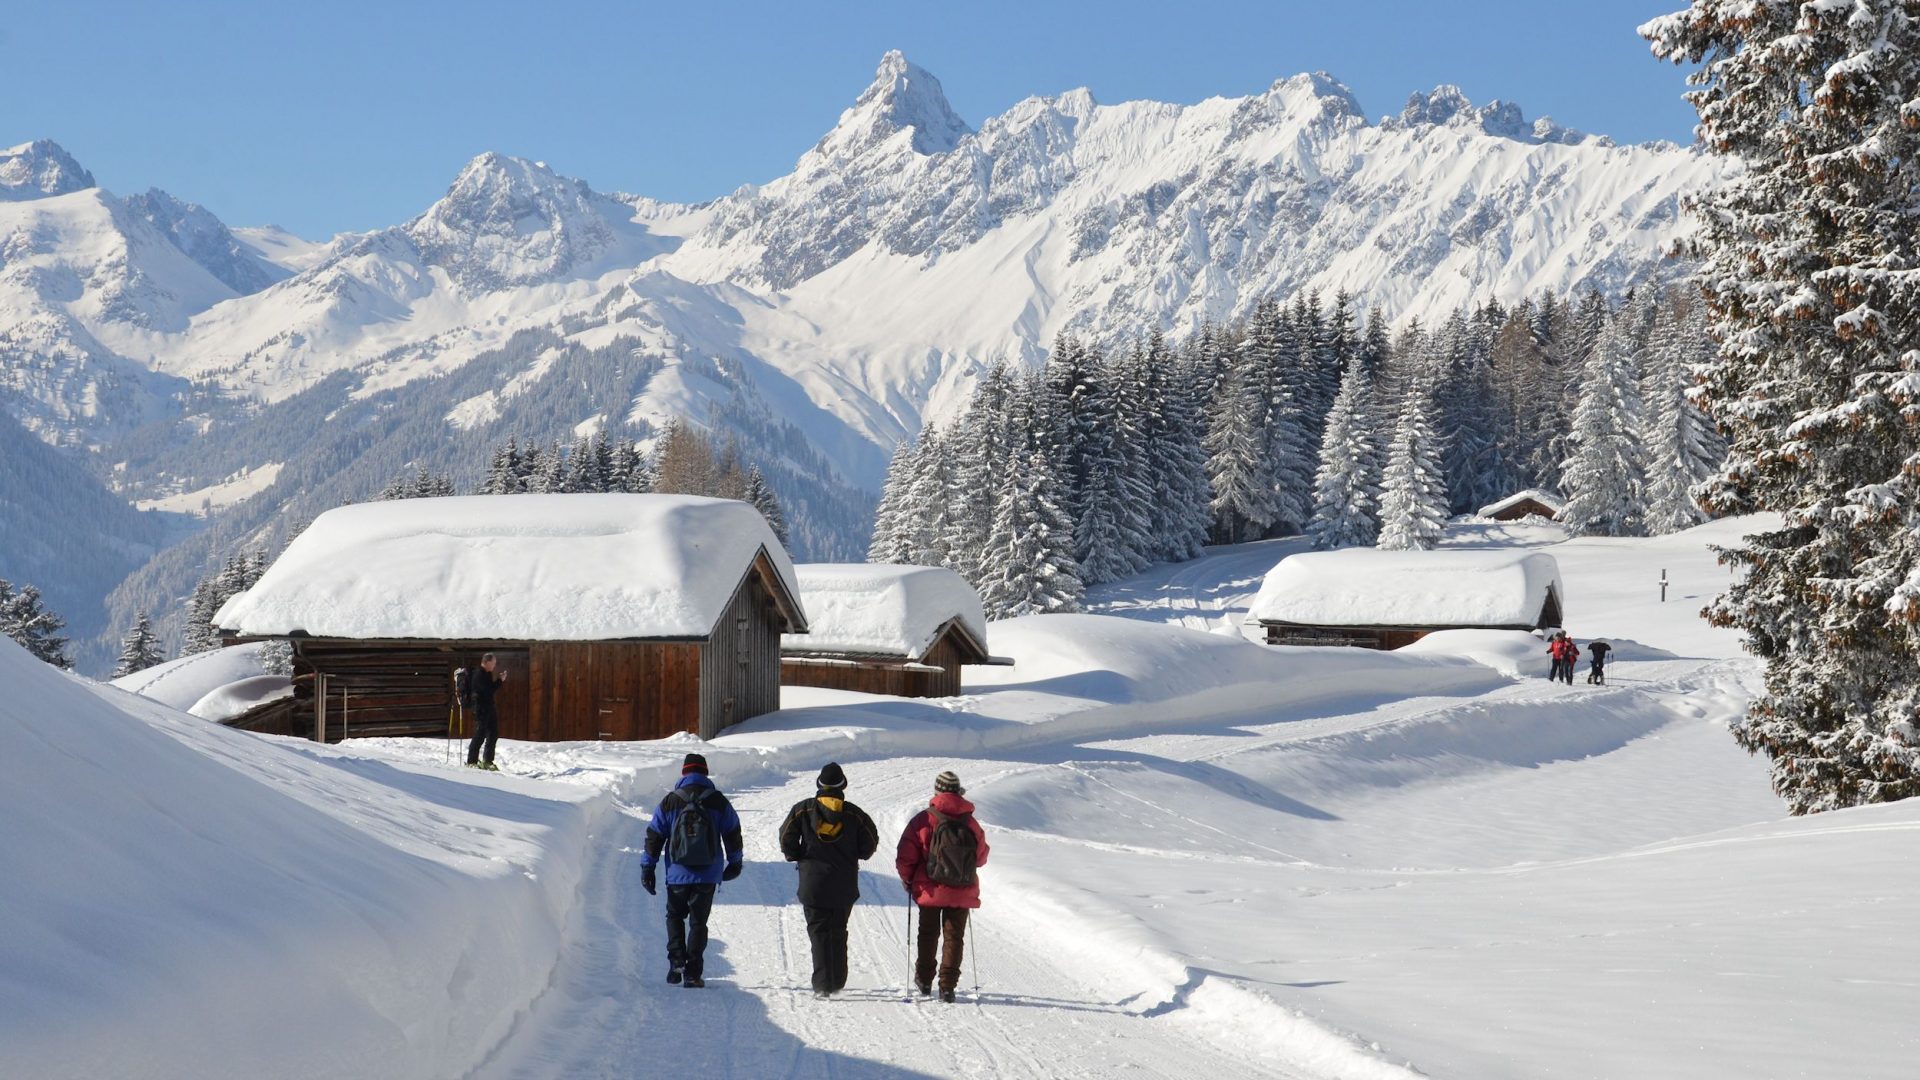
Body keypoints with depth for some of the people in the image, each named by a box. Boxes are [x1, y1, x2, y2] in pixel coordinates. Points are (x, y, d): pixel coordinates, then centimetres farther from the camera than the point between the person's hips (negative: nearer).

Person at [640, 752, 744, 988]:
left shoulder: (670, 802, -1)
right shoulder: (718, 802, 0)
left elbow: (654, 836, 1)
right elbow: (733, 834, 7)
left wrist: (647, 867, 9)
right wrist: (735, 862, 21)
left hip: (678, 875, 0)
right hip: (708, 876, 0)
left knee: (675, 916, 20)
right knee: (698, 922, 7)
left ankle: (676, 960, 3)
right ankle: (693, 973, 2)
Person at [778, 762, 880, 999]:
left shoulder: (803, 809, -3)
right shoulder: (854, 813, -2)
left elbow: (786, 837, -4)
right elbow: (870, 842, 2)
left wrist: (798, 857, 12)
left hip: (813, 882, -2)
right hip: (845, 885, 2)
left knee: (819, 932, 0)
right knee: (838, 931, 15)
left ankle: (823, 984, -9)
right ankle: (837, 982, 19)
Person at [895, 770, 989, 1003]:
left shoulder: (923, 820, -10)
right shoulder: (971, 824, -2)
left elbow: (905, 857, -10)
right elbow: (981, 858, 10)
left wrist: (907, 879, 8)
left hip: (930, 890, -1)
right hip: (963, 894, 1)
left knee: (928, 934, 17)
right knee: (954, 937, 7)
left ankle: (924, 981, 25)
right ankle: (947, 986, -1)